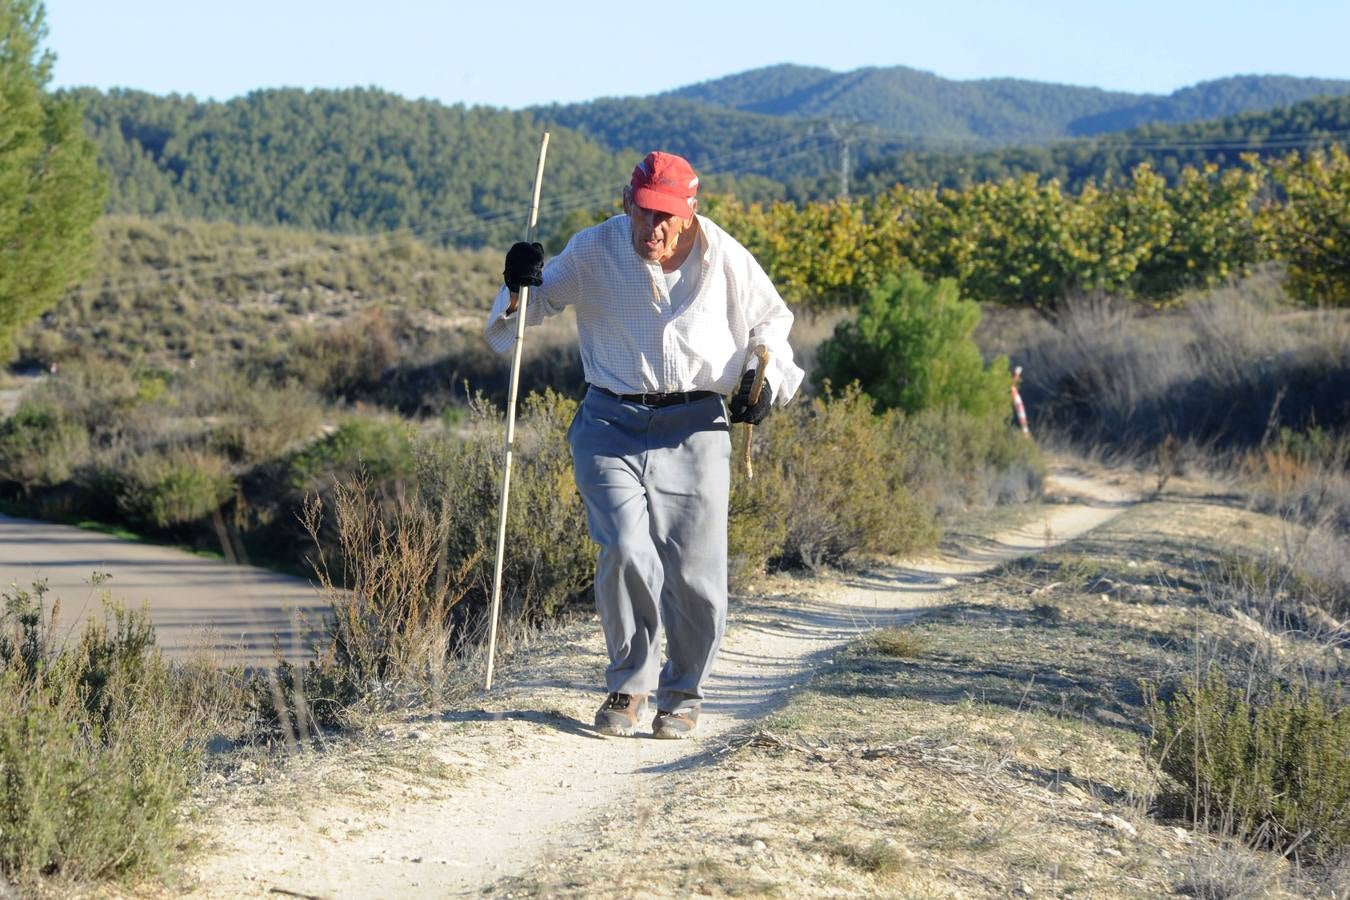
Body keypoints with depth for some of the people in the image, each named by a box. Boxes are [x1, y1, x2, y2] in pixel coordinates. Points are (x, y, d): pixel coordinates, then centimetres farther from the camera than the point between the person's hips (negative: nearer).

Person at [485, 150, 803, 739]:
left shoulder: (724, 259, 0)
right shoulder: (592, 252, -2)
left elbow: (769, 319, 17)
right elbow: (538, 304, 10)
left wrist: (766, 375, 0)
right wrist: (520, 287, -13)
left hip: (695, 430, 1)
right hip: (612, 425, -1)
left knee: (695, 574, 0)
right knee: (625, 550, -18)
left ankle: (681, 695, 23)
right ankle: (629, 683, 4)